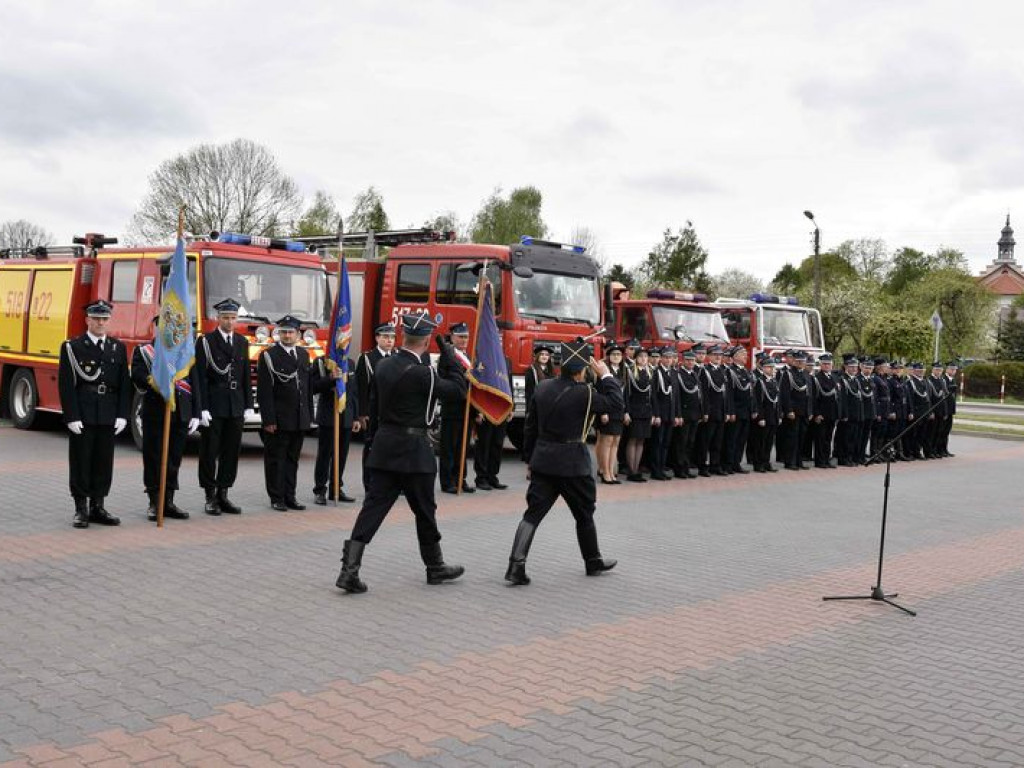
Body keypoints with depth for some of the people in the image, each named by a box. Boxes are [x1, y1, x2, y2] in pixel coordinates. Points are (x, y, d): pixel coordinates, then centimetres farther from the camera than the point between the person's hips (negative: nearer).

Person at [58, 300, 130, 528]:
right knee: (80, 462, 1)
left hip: (108, 417, 4)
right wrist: (72, 416, -13)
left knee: (104, 463, 7)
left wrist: (122, 415, 0)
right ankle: (81, 509, 8)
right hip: (82, 417, -3)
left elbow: (124, 384, 9)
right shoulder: (72, 347, 0)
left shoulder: (118, 348, 11)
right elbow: (66, 384, -5)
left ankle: (97, 507, 16)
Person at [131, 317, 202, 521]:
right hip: (154, 415, -3)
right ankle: (154, 503, 9)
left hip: (180, 415, 3)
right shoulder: (142, 351, 4)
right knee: (154, 460, 0)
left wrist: (196, 414, 6)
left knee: (174, 461, 7)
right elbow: (138, 378, -12)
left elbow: (194, 385, 12)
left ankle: (168, 502, 16)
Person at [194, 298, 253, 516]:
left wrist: (249, 406, 7)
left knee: (231, 452, 7)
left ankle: (223, 494, 16)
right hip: (213, 406, -5)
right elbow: (199, 377, -8)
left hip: (236, 408, 5)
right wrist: (202, 408, -14)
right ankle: (210, 497, 9)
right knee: (209, 453, 2)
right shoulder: (206, 342, -3)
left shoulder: (242, 342, 12)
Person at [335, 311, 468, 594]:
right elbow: (459, 388, -7)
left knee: (373, 508, 3)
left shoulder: (383, 366, 5)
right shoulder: (422, 373, -17)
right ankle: (435, 567, 26)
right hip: (414, 451, -6)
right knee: (425, 511, 10)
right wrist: (449, 353, -2)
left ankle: (349, 570, -5)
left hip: (384, 447, 6)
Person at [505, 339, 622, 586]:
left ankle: (516, 565, -9)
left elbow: (530, 427, 9)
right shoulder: (584, 393, -15)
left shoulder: (543, 388, 3)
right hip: (573, 464, -4)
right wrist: (605, 376, 1)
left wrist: (532, 458, 18)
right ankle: (593, 561, 32)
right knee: (584, 514, 15)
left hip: (542, 461, 5)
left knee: (533, 514, 3)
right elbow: (617, 403, -5)